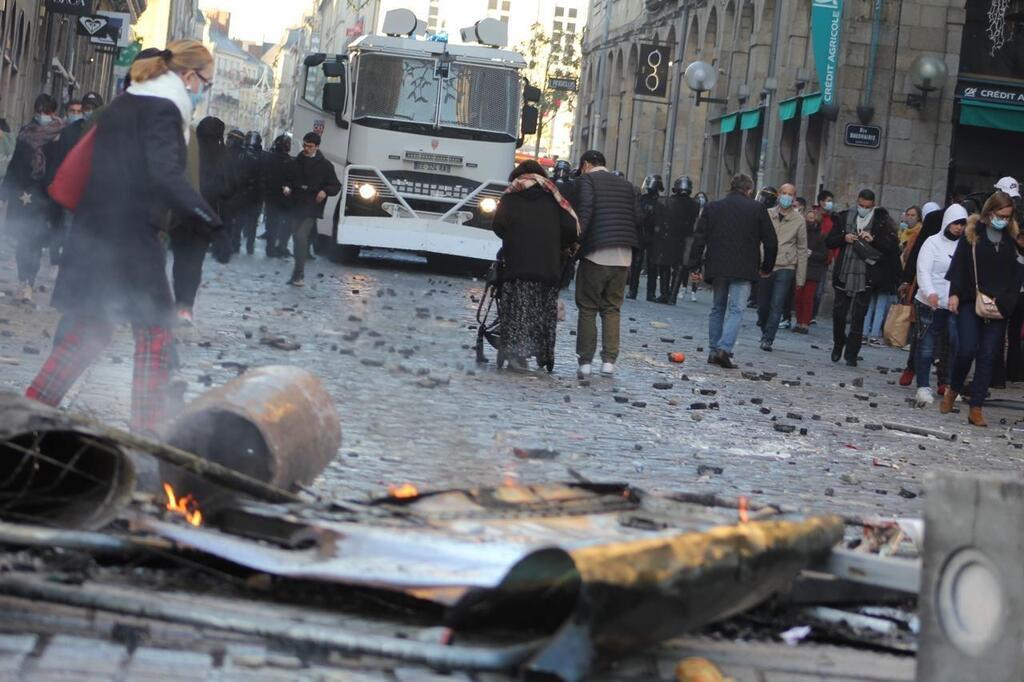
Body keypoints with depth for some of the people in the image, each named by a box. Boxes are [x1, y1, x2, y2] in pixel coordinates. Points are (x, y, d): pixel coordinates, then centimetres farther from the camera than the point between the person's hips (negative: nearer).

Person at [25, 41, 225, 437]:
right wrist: (212, 221, -24)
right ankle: (147, 433, 2)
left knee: (88, 331, 16)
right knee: (156, 336, 2)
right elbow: (167, 176, -23)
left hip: (95, 233, 9)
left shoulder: (124, 105, 16)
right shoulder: (164, 110, -11)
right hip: (131, 237, -9)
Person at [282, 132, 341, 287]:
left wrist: (325, 191, -16)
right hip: (297, 207, 5)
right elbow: (289, 179, 21)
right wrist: (287, 188, -1)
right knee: (298, 238, 10)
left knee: (301, 236, -19)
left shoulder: (325, 165, 1)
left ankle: (298, 275, -19)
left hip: (312, 208, -5)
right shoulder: (296, 162, 11)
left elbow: (336, 186, 4)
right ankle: (298, 274, 23)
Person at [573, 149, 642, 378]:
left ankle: (585, 361, -1)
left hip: (596, 255, -5)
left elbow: (585, 210, -15)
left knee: (588, 308, 2)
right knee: (612, 308, 10)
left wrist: (576, 239, -17)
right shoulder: (625, 185, 17)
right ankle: (609, 360, 3)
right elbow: (638, 218, 12)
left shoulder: (587, 180, 1)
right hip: (622, 257, 5)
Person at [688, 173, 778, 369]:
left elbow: (699, 239, 4)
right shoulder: (757, 208, 0)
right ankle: (724, 348, -22)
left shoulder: (712, 207, 7)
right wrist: (767, 267, 14)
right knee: (736, 310, -4)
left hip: (716, 267, 3)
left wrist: (695, 266, 7)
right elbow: (771, 242, 2)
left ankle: (713, 351, 14)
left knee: (718, 308, 16)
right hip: (743, 270, -3)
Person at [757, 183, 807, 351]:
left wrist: (800, 278, 3)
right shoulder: (767, 214, 5)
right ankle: (764, 331, 32)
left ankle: (768, 339, -6)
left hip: (785, 268, -2)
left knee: (777, 306, -10)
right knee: (762, 305, 9)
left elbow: (802, 250, 5)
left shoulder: (799, 220, 1)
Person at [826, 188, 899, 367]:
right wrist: (844, 238, -9)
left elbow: (893, 246, -7)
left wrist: (873, 239, -18)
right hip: (844, 274, 3)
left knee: (858, 317, 0)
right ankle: (838, 344, 31)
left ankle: (851, 354, 6)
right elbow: (829, 242, 10)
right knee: (839, 313, 7)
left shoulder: (882, 221, -1)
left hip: (866, 277, -3)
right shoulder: (845, 217, 8)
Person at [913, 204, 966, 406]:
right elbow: (923, 271, -9)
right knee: (927, 346, 1)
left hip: (956, 305, 3)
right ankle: (923, 386, 7)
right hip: (930, 304, -3)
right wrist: (930, 292, -26)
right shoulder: (933, 243, 0)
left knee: (957, 345, -5)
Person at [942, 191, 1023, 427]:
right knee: (967, 348, -12)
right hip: (969, 302, -3)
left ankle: (976, 409, 3)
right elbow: (959, 263, -2)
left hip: (998, 307, 3)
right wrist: (955, 293, -10)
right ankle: (953, 390, 15)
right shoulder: (973, 232, 0)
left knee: (988, 356, 0)